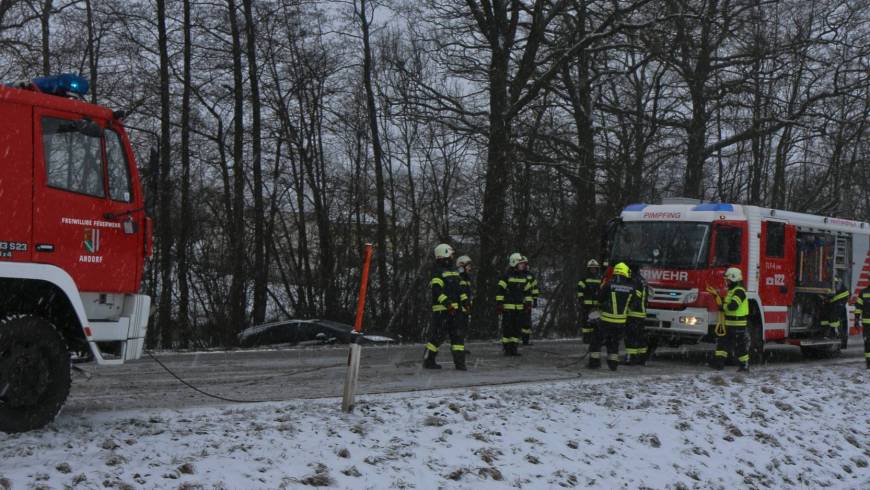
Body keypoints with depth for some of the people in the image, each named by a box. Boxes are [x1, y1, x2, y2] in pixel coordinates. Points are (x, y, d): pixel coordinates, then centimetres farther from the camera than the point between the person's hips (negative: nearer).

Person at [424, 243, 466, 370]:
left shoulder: (453, 271, 19)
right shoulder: (438, 272, -10)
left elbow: (459, 289, 23)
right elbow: (437, 291, -20)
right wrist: (447, 304, -27)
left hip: (454, 310, 8)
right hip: (442, 309, -8)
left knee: (458, 335, 3)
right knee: (437, 335, -4)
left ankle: (459, 362, 3)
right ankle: (428, 361, 6)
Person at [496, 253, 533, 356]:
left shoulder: (525, 277, 10)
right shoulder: (507, 276, -8)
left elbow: (528, 292, 19)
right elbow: (500, 291, -8)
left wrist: (528, 304, 14)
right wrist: (499, 304, -12)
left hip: (520, 308, 6)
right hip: (508, 307, -6)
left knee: (517, 328, 7)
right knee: (507, 328, -3)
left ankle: (514, 348, 14)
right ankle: (507, 349, 4)